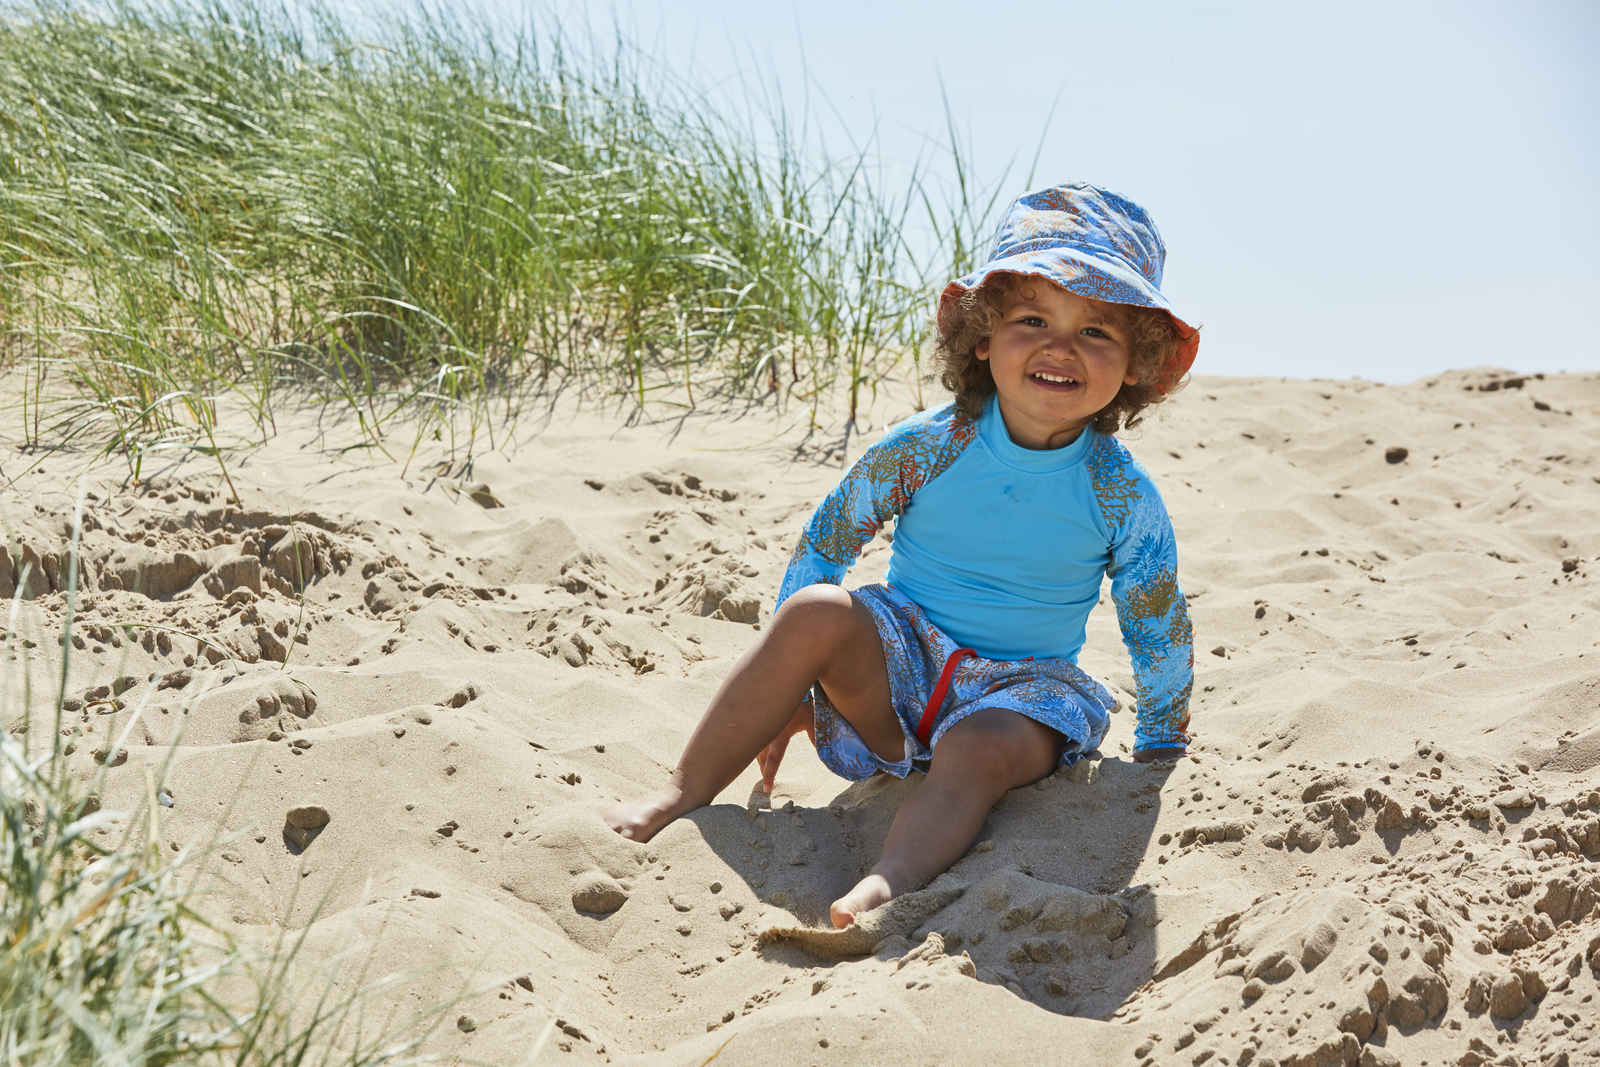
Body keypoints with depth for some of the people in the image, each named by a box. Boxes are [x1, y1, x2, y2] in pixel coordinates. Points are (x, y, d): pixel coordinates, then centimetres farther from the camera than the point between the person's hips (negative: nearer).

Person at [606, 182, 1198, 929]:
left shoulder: (1123, 498, -10)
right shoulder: (927, 449, -10)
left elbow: (1160, 631, 6)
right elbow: (824, 542, 2)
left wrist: (1162, 746, 16)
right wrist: (786, 684, 6)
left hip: (1018, 689, -1)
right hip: (901, 663, 1)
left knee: (980, 752, -35)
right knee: (816, 612, -28)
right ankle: (683, 797, -24)